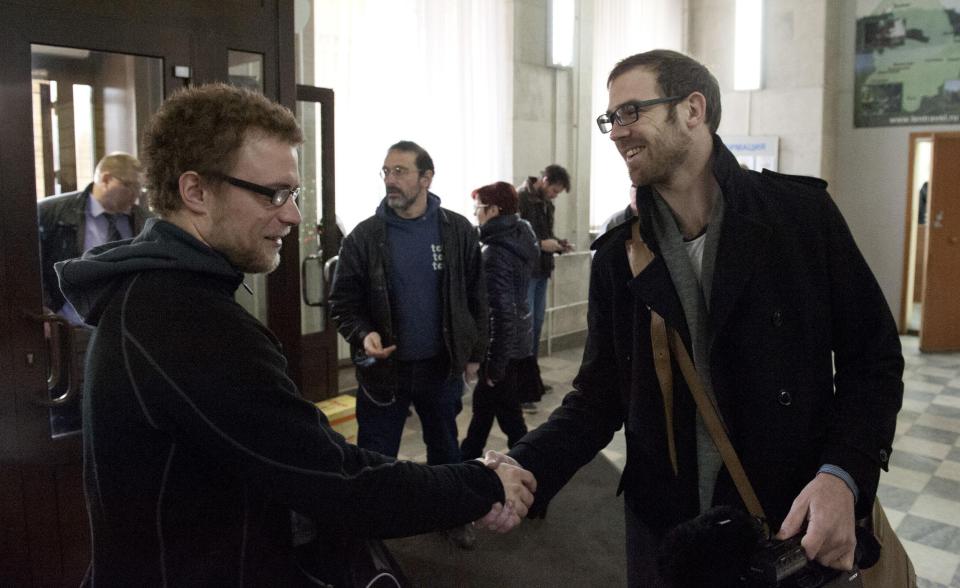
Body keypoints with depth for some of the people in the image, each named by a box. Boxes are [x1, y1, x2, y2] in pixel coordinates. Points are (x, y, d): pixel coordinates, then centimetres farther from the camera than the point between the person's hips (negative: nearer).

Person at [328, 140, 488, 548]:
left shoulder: (458, 231, -4)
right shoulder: (364, 237, -8)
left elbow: (476, 297, 2)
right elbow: (342, 302, -4)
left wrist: (474, 354, 3)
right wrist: (363, 335, -23)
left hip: (441, 366, 2)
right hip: (384, 367, -1)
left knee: (445, 448, 20)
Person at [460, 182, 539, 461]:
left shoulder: (495, 252, -21)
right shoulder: (520, 237, 5)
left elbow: (501, 310, -24)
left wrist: (495, 364, -19)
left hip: (504, 343, -9)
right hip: (520, 337, 9)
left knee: (507, 411, 5)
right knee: (484, 400, 22)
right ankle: (469, 456, 39)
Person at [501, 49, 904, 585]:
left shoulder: (803, 211, -8)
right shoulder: (618, 254, -3)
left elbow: (874, 356, -4)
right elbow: (599, 397, -1)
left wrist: (841, 475, -20)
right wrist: (524, 471, -18)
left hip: (800, 526, -1)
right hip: (665, 530, 2)